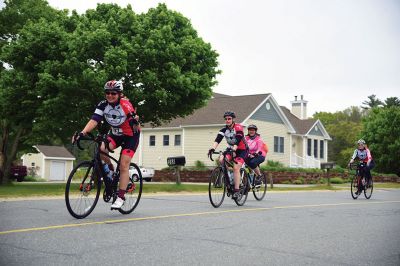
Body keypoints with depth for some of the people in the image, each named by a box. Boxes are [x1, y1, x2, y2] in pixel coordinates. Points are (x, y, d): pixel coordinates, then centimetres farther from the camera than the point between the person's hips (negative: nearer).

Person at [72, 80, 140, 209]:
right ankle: (110, 169, 6)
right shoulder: (103, 105, -16)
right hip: (115, 133, 4)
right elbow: (94, 120, -26)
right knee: (101, 149, -25)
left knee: (123, 165, -13)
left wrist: (135, 122, -57)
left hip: (130, 135, -4)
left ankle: (120, 197, -6)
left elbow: (136, 128, -33)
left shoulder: (125, 105, -27)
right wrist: (82, 133, -41)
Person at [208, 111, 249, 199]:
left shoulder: (238, 128, -19)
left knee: (236, 167, -24)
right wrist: (212, 148, -38)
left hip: (242, 150, -5)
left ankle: (237, 191, -23)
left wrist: (233, 150, -50)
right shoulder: (224, 130, -5)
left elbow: (237, 141, -33)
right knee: (221, 159, -23)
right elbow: (217, 140, -19)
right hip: (231, 149, 5)